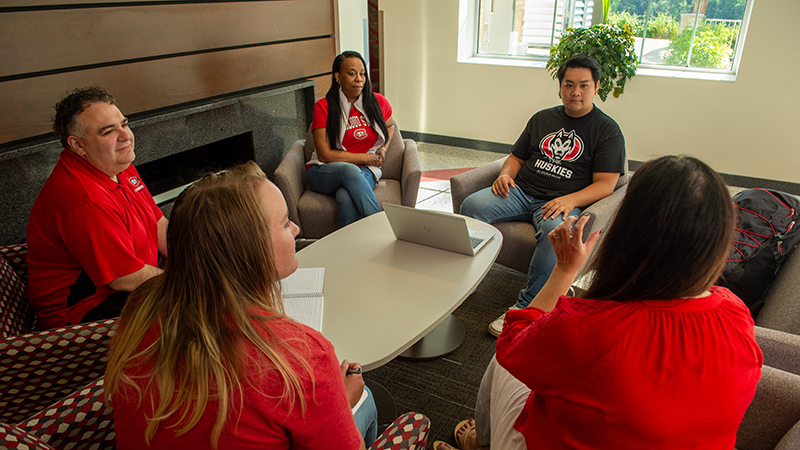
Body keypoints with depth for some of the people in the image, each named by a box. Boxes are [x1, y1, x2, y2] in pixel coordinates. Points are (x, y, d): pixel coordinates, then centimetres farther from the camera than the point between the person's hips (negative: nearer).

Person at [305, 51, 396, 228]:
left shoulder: (378, 102, 6)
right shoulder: (323, 107, -4)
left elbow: (390, 125, 29)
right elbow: (325, 155, -9)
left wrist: (383, 148, 9)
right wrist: (364, 157, -9)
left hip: (364, 170, 2)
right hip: (324, 173, -1)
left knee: (346, 199, -35)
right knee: (349, 170, -38)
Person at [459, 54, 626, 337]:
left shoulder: (607, 130, 4)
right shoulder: (542, 118, 19)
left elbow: (605, 184, -5)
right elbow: (517, 156, 23)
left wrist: (571, 200, -22)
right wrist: (506, 174, -1)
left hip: (562, 202, -4)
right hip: (521, 192, 4)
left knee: (555, 229, -39)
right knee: (472, 205, -21)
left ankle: (525, 307, -30)